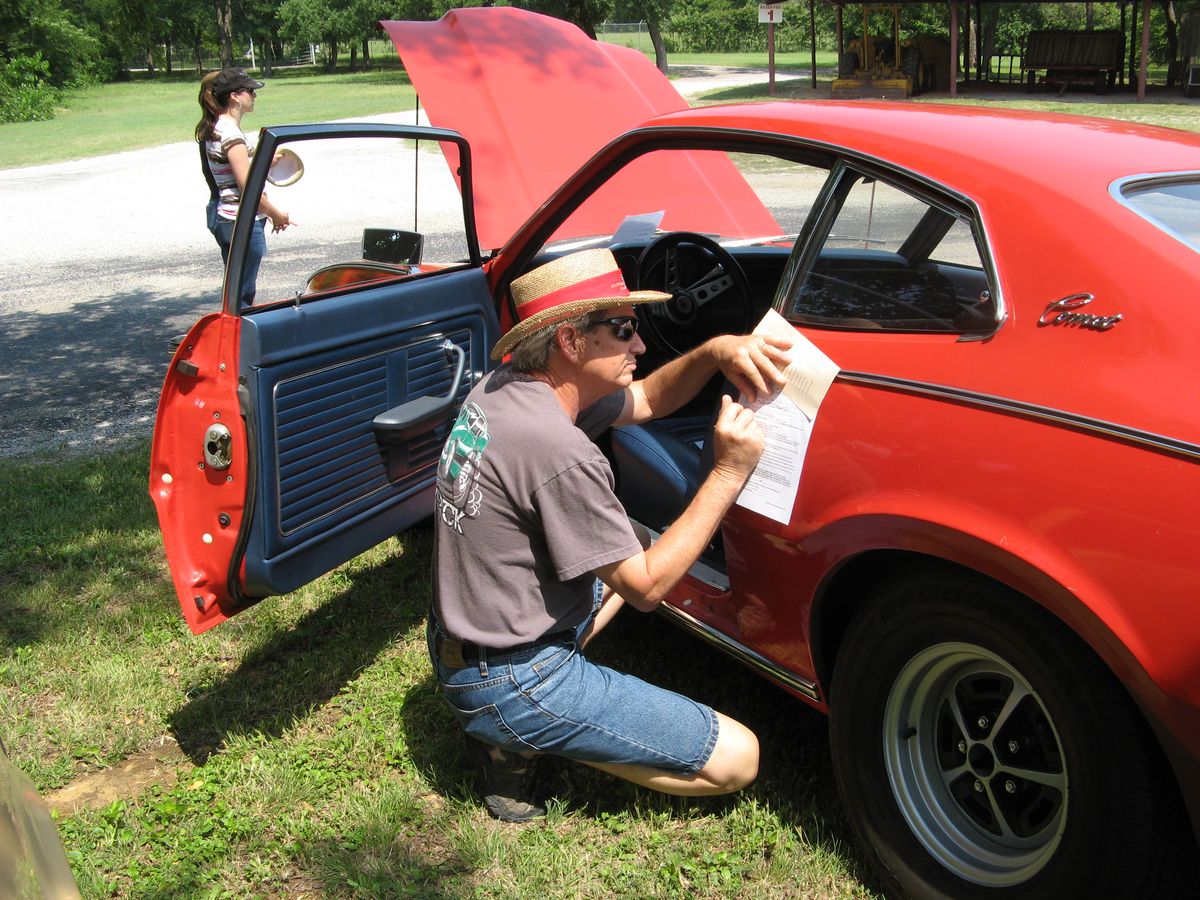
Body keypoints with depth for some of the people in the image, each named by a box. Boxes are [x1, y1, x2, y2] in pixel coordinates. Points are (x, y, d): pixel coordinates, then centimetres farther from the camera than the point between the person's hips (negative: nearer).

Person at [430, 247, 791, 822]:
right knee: (738, 759, -3)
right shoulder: (558, 450, -28)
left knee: (624, 560, 30)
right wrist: (728, 474, -18)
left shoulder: (504, 387, 0)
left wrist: (716, 351, -7)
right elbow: (647, 589, -18)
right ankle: (521, 741, 0)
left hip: (456, 647, 9)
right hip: (507, 683, -9)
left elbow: (648, 399, 11)